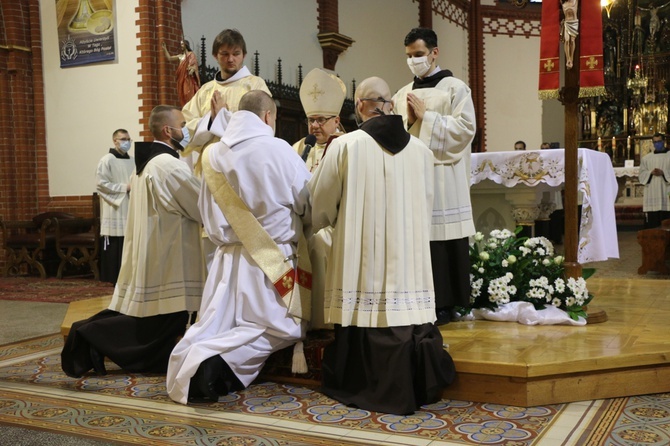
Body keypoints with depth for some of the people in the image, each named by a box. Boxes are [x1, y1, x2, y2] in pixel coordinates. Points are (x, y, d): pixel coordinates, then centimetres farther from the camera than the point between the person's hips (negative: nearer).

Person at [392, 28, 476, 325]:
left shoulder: (455, 88, 2)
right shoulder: (403, 94, 17)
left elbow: (465, 128, -9)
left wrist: (426, 116, -10)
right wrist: (408, 120, -4)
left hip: (444, 177, -4)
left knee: (443, 240, -4)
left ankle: (444, 304, 6)